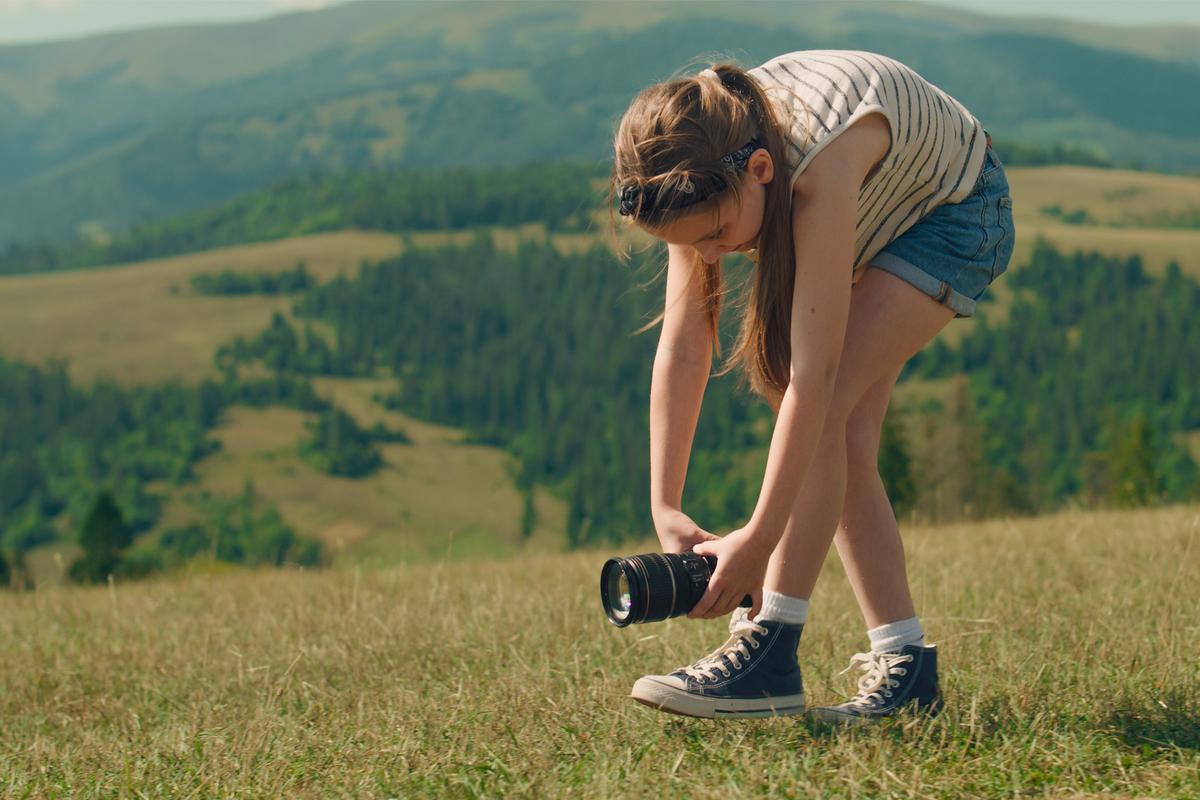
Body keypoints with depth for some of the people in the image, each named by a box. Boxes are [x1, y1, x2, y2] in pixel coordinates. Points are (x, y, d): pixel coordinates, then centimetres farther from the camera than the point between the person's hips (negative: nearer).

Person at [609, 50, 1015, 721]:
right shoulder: (705, 172, -23)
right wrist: (666, 508, -26)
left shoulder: (820, 163, -43)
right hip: (876, 223, 7)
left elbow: (813, 375, -43)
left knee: (828, 404, -23)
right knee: (845, 441, -3)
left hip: (957, 213, -7)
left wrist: (760, 538, -41)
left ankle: (770, 652, -25)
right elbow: (682, 345, -21)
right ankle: (907, 665, 4)